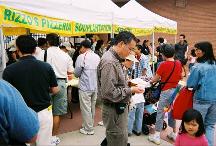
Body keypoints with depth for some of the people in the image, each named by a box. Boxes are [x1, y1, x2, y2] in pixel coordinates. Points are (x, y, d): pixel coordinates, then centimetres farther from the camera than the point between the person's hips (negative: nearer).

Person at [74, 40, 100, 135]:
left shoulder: (82, 57, -13)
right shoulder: (97, 57, 5)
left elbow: (76, 73, -9)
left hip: (85, 87, -6)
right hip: (95, 86, 7)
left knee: (86, 108, 5)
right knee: (92, 107, 17)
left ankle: (88, 129, 14)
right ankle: (90, 125, 33)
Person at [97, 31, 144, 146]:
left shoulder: (115, 59, 9)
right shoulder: (109, 62, -24)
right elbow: (109, 92, -27)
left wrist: (128, 84, 6)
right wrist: (130, 90, -17)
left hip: (119, 108, 10)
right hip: (114, 110, -10)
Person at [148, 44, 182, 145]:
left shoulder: (163, 64, -14)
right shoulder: (178, 63, 2)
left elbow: (155, 79, -7)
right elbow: (180, 77, 15)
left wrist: (151, 81, 12)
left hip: (166, 91, -6)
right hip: (176, 90, 6)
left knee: (160, 113, 3)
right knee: (172, 112, 19)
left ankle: (156, 136, 10)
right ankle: (174, 134, 30)